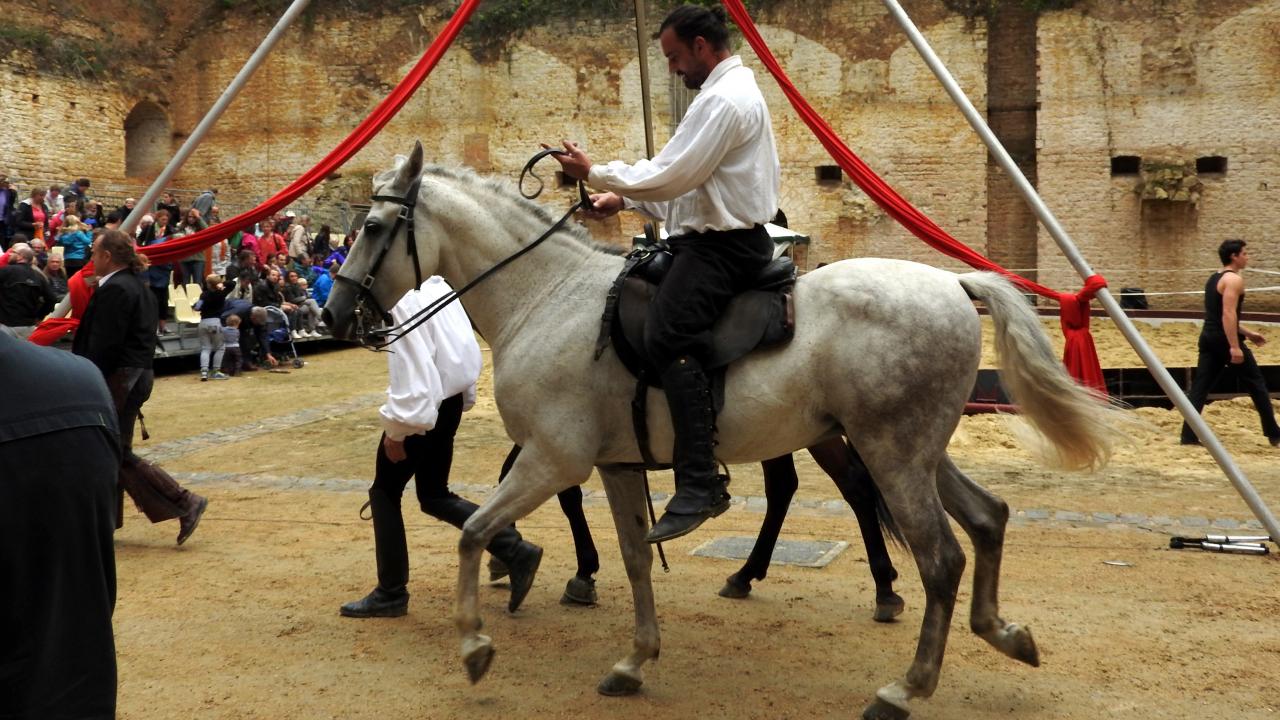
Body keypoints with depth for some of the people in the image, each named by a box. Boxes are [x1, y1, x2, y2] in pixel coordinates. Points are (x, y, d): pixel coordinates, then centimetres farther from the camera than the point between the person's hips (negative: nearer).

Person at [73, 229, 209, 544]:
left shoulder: (114, 290, -17)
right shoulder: (137, 285, 14)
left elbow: (104, 345, -21)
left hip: (120, 378, -10)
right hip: (137, 374, 10)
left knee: (119, 455, -4)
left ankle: (185, 503, -6)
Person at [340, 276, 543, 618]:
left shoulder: (405, 298, -21)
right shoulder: (437, 283, 8)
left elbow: (412, 369, -24)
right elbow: (464, 345, 14)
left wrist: (396, 430, -17)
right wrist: (465, 396, 19)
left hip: (421, 407, -9)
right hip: (450, 400, 9)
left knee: (384, 492, 8)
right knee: (434, 496, 19)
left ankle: (391, 593, 18)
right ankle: (515, 550, 10)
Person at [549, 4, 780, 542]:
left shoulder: (723, 99, -14)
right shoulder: (735, 89, 21)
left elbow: (672, 177, -20)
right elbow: (686, 179, 22)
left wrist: (594, 173, -9)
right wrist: (623, 199, 13)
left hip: (721, 245, -12)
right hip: (720, 238, 12)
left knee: (668, 337, -26)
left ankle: (700, 483, -28)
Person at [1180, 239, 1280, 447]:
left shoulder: (1214, 278, 17)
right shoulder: (1234, 279, -12)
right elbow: (1228, 314, -22)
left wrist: (1247, 333, 29)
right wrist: (1235, 346, -25)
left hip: (1208, 338, 9)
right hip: (1225, 340, -9)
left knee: (1200, 387, 3)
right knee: (1256, 384, 5)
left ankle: (1188, 436, -4)